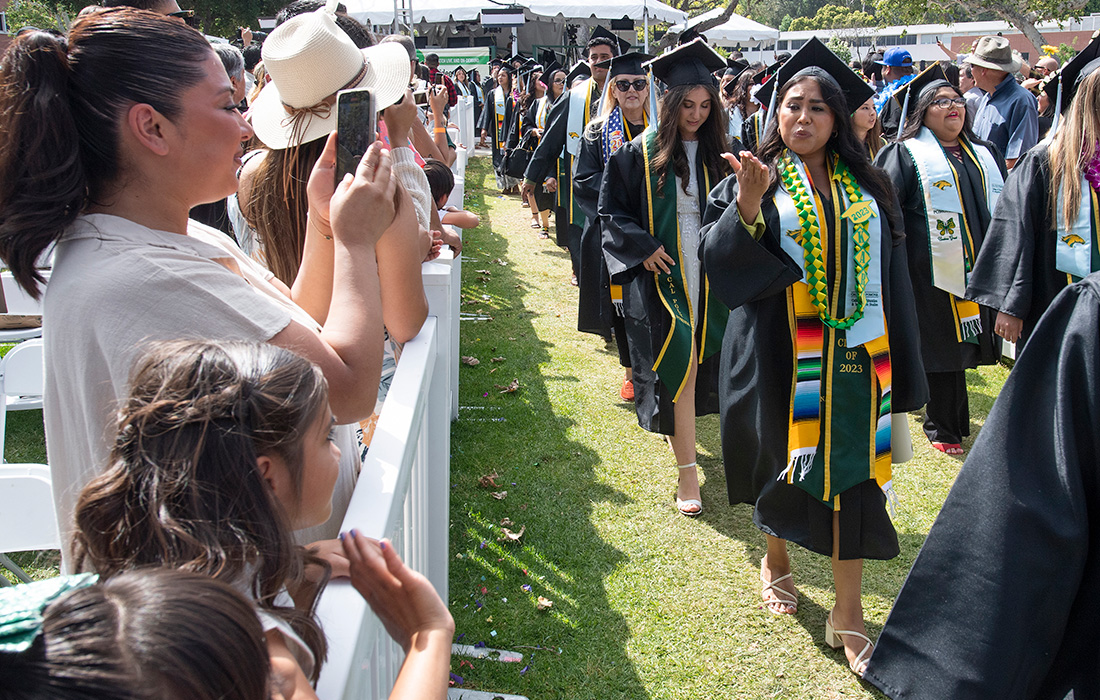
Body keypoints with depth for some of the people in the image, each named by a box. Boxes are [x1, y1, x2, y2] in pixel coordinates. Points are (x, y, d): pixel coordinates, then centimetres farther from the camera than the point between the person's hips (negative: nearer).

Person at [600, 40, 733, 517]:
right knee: (679, 366, -8)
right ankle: (687, 472, -5)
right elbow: (612, 210, -1)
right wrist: (643, 247, -13)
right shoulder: (641, 152, -4)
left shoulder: (715, 152, 7)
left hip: (705, 277, 4)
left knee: (697, 364, 12)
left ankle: (676, 429, 39)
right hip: (661, 275, -4)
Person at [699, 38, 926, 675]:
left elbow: (892, 276, 8)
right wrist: (747, 208, -29)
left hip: (853, 357, 2)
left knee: (852, 472, 1)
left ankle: (848, 614, 11)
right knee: (783, 463, 11)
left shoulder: (868, 187, 6)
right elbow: (720, 259, -12)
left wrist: (900, 365, 6)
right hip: (780, 357, -2)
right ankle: (776, 559, 39)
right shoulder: (755, 181, 0)